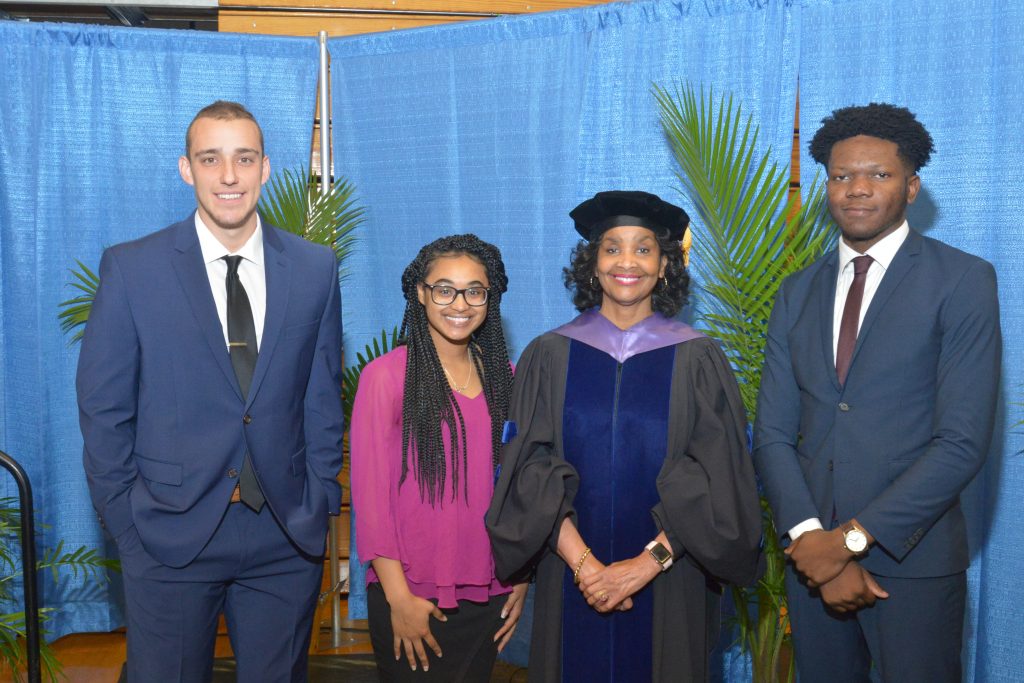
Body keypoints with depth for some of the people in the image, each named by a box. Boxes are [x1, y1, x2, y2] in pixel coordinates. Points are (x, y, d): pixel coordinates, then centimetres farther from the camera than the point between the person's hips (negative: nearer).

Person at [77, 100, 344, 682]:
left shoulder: (316, 268, 3)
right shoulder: (131, 268, -4)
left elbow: (324, 398, 7)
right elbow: (103, 406, -1)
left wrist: (320, 502, 3)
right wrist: (125, 520, -3)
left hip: (288, 535, 2)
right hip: (169, 534, -2)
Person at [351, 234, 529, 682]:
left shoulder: (501, 376, 5)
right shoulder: (387, 375, -10)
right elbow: (370, 493, -11)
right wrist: (399, 597, -12)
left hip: (488, 594, 4)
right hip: (411, 597, -4)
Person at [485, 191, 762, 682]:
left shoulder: (697, 360, -2)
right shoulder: (548, 356, 0)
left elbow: (716, 483, -6)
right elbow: (532, 474, -5)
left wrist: (648, 561, -15)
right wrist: (583, 562, -15)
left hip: (668, 592, 0)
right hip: (570, 587, 1)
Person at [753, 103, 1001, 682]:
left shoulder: (963, 280, -5)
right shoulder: (798, 293, 8)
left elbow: (964, 441, -13)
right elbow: (773, 433, 4)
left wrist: (852, 538, -15)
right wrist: (811, 537, -11)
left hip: (914, 560, -4)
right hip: (814, 552, 4)